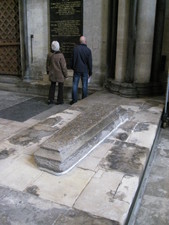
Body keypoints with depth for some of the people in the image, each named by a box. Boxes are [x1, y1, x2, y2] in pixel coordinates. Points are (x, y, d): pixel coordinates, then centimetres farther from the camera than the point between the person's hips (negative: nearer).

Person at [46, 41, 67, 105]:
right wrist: (65, 74, -4)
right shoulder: (60, 55, -21)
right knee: (60, 87, 9)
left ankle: (50, 100, 18)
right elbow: (63, 66, -16)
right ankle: (59, 100, 14)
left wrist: (48, 71, 24)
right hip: (60, 74, -5)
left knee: (52, 86, 17)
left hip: (52, 74, 5)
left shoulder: (49, 55, -5)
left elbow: (47, 64, 8)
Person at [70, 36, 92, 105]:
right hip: (85, 70, 0)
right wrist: (90, 72, 5)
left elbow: (72, 59, 3)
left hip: (76, 70, 1)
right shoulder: (88, 50, -6)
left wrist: (72, 67, 17)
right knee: (85, 85, 7)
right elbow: (90, 62, -3)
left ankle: (74, 100, 8)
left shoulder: (75, 48, -4)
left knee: (75, 85, 6)